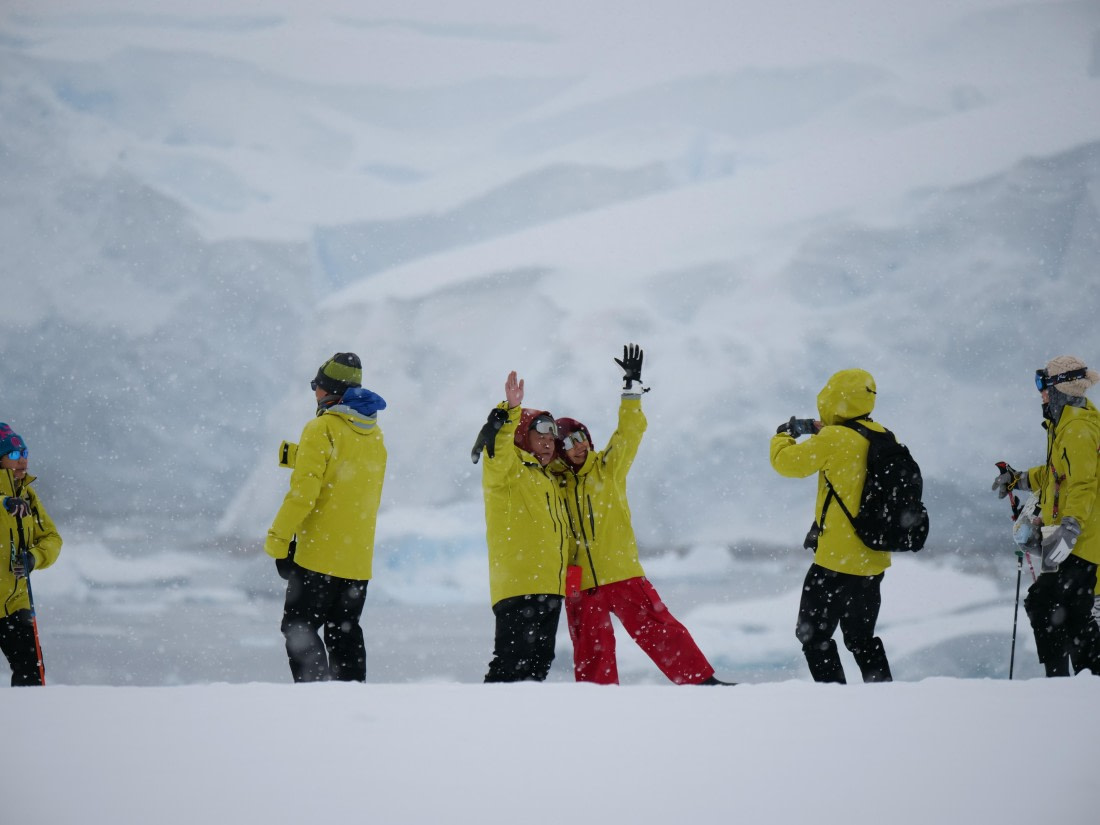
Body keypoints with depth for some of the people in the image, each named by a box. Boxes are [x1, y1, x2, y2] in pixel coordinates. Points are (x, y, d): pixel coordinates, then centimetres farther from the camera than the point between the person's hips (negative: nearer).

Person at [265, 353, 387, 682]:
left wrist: (278, 538, -10)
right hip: (359, 558, 7)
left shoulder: (323, 428, -10)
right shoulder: (374, 434, 12)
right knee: (345, 631, 13)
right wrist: (297, 455, 20)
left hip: (320, 554, -7)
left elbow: (304, 491, -15)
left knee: (299, 628, -4)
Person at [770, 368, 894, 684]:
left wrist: (783, 435, 14)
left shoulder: (835, 439, -16)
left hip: (838, 558, -7)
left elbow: (787, 461, -6)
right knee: (861, 638, 20)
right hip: (874, 560, 8)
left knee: (813, 634, 2)